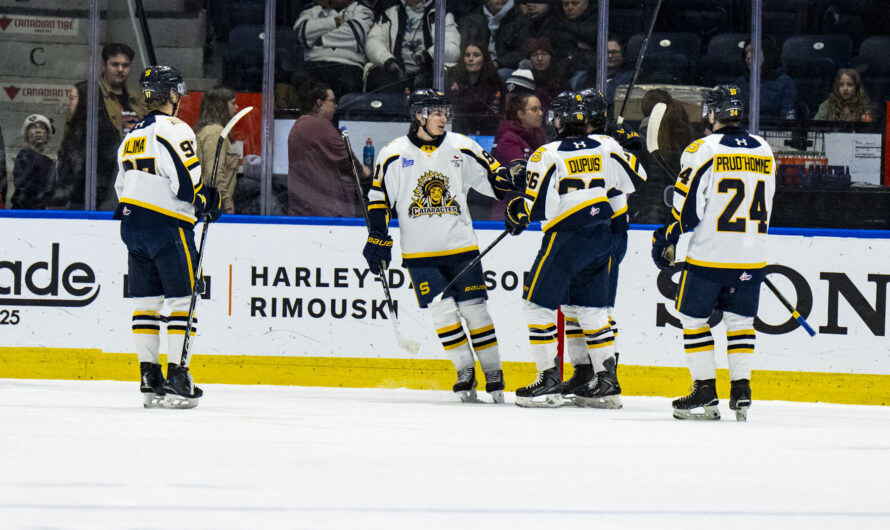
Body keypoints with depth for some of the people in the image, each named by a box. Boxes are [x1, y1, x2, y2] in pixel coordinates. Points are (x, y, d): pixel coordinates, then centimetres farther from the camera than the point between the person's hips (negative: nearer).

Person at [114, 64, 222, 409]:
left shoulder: (131, 137, 15)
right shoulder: (174, 130, -12)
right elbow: (187, 183, -18)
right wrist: (208, 203, -1)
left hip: (133, 225, 8)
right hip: (168, 226, -8)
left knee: (146, 302, 8)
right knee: (181, 300, -3)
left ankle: (150, 380, 8)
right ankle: (176, 378, -8)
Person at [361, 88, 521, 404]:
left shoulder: (462, 149, 2)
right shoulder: (394, 155, -2)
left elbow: (495, 179, 7)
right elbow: (378, 199, 3)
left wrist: (514, 178, -13)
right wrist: (378, 240, -1)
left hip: (461, 247, 1)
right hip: (419, 253, -1)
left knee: (474, 309, 0)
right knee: (442, 312, -7)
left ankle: (493, 373, 8)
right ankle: (465, 371, 6)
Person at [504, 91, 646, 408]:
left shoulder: (547, 155, -11)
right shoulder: (606, 147, 3)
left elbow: (537, 207, -13)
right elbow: (635, 179, 13)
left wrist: (517, 211, 9)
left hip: (565, 239, -6)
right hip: (602, 237, 6)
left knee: (537, 305, 4)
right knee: (592, 309, 14)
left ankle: (549, 382, 0)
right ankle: (607, 384, 11)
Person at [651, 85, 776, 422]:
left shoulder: (703, 150, -10)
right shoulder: (764, 151, 7)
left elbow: (687, 208, -11)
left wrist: (667, 241, 1)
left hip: (708, 255, -5)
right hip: (751, 258, 5)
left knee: (694, 318, 7)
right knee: (740, 320, 14)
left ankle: (705, 392, 2)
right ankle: (741, 392, 8)